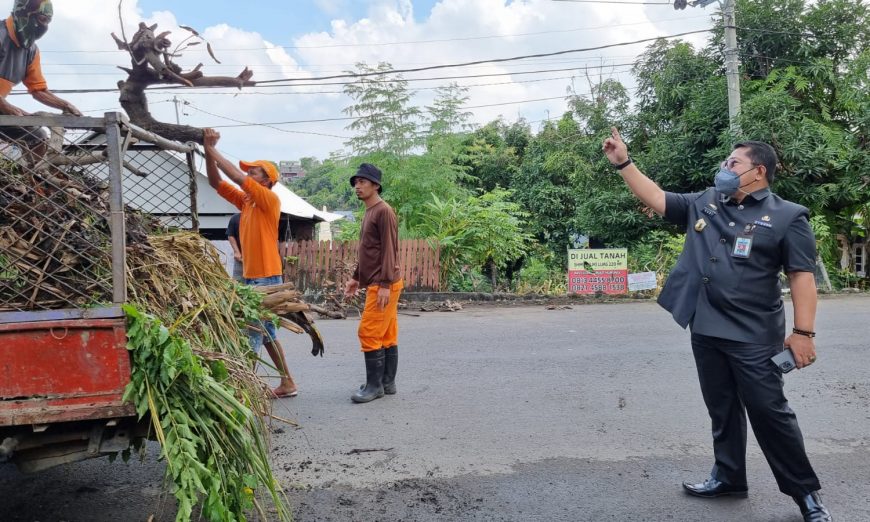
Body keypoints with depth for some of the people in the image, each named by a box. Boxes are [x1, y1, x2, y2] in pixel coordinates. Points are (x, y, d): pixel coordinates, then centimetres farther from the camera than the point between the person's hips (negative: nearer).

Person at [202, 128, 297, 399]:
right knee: (265, 332, 14)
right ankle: (287, 383, 23)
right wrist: (208, 151, -3)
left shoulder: (270, 200, -10)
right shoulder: (245, 201, 12)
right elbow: (216, 182, 8)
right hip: (251, 277, 9)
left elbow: (238, 177, -19)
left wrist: (212, 150, -12)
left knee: (253, 332, -8)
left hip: (266, 278, -9)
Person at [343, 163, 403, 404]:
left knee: (369, 333, -8)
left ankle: (374, 385, 1)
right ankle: (387, 383, 17)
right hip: (374, 283, 9)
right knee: (387, 335, 11)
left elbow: (389, 250, -18)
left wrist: (385, 285, -22)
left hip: (383, 285, -9)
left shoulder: (384, 211, -12)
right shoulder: (369, 212, 18)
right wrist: (356, 277, 21)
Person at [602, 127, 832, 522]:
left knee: (768, 411, 1)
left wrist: (803, 331, -15)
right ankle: (729, 477, 32)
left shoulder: (787, 217, -6)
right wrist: (623, 162, 4)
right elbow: (656, 198, 10)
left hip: (753, 335, -5)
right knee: (721, 408, 16)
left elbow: (802, 276, -9)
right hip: (706, 330, 5)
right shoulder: (702, 204, 7)